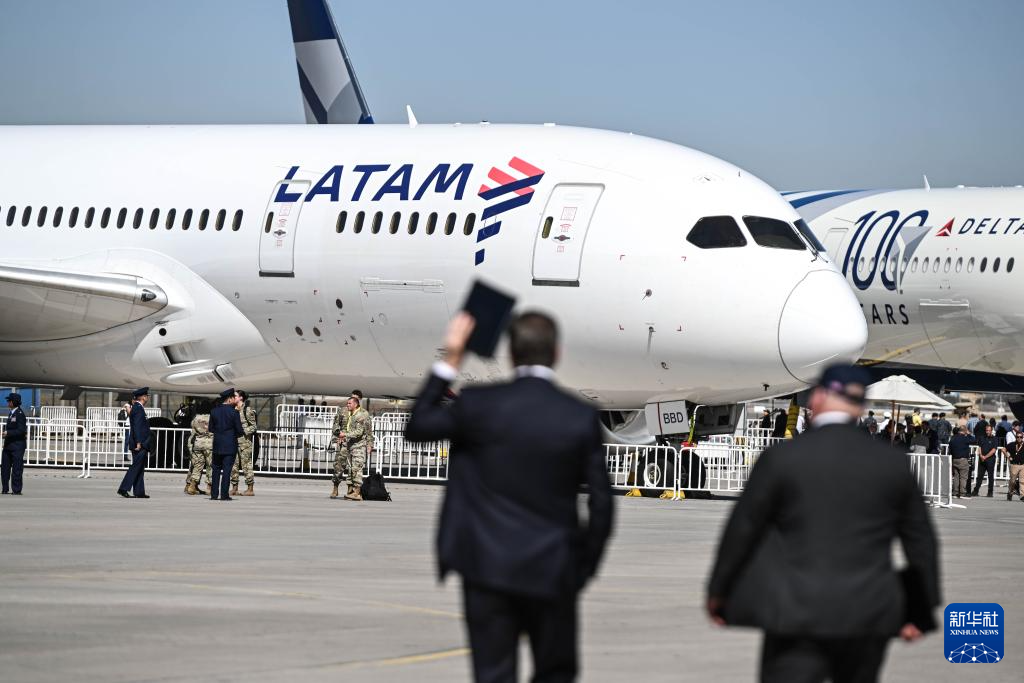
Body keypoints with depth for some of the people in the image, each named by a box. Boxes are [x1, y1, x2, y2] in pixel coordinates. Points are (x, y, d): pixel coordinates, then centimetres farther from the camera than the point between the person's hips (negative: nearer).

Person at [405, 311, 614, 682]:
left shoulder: (479, 404, -8)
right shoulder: (581, 417, -5)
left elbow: (416, 427, 9)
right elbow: (601, 504, -3)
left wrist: (449, 362, 9)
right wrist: (584, 567, 10)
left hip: (488, 567, 0)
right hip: (551, 571, 0)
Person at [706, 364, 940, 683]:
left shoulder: (780, 458, -6)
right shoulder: (893, 462, 3)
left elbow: (742, 528, 0)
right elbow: (921, 540, 10)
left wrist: (718, 591, 14)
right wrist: (919, 609, 20)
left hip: (798, 613, -3)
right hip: (870, 616, 3)